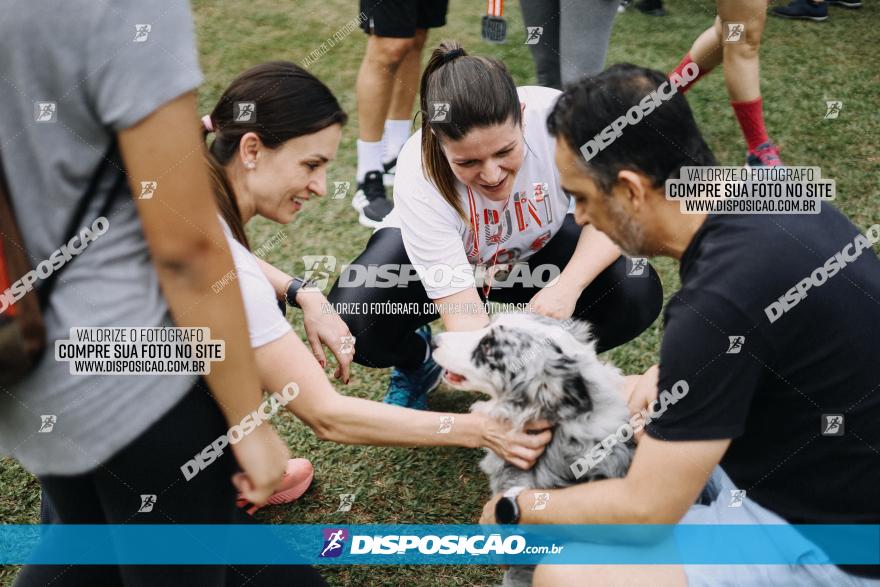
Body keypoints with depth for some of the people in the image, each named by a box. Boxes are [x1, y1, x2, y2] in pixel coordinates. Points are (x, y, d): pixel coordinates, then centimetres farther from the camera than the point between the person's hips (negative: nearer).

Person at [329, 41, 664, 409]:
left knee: (638, 296, -23)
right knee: (352, 322, -29)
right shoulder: (419, 176, -35)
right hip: (437, 261, -1)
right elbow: (465, 312, -36)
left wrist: (567, 287, -37)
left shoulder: (553, 115, -33)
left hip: (534, 250, 2)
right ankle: (416, 362, 7)